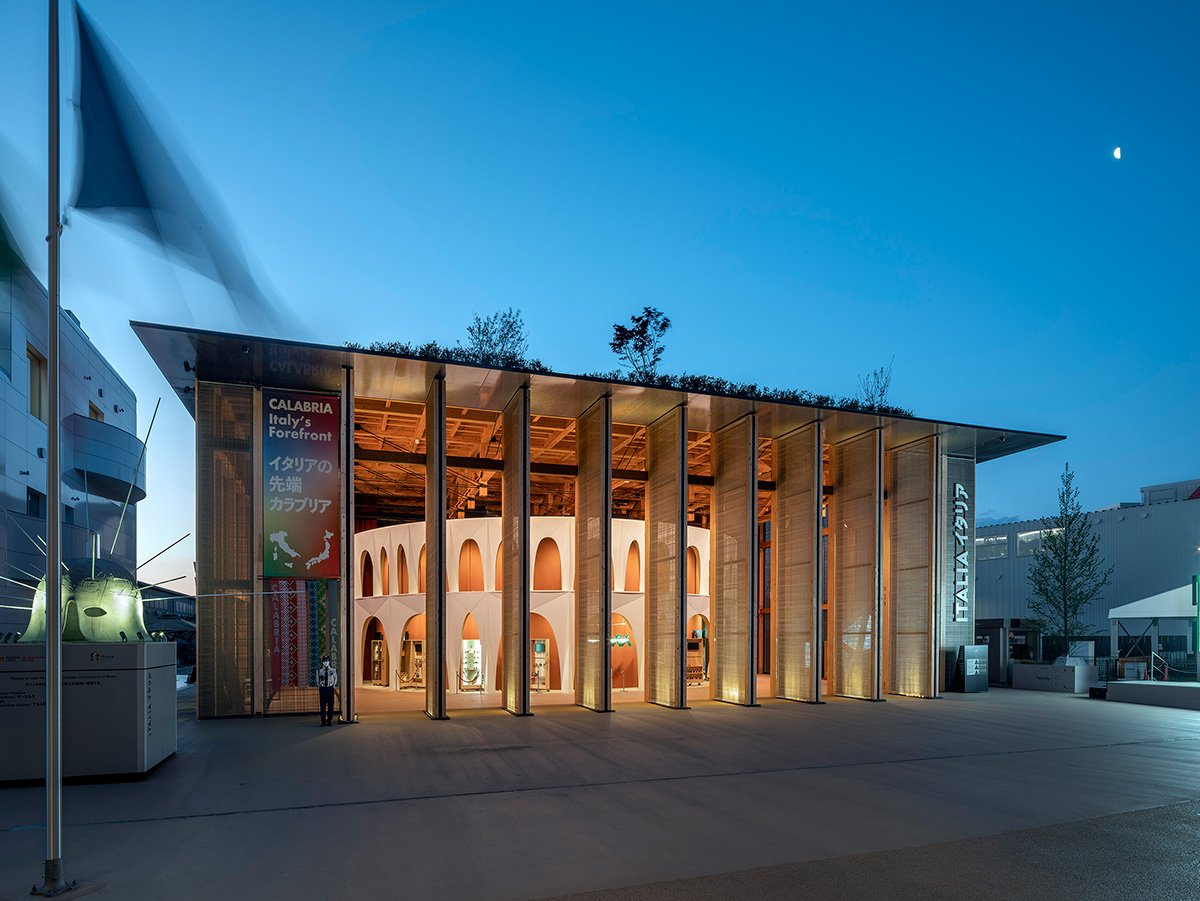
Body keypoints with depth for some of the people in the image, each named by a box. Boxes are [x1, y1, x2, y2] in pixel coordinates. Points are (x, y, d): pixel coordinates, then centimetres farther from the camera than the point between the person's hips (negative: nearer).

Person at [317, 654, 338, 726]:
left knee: (330, 705, 3)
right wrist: (319, 686, 6)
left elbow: (335, 678, 16)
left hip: (330, 688, 1)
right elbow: (317, 679, 13)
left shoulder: (333, 670, 0)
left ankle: (329, 721, 11)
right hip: (323, 688, -1)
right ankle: (323, 721, 5)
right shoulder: (319, 670, -3)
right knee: (323, 705, 0)